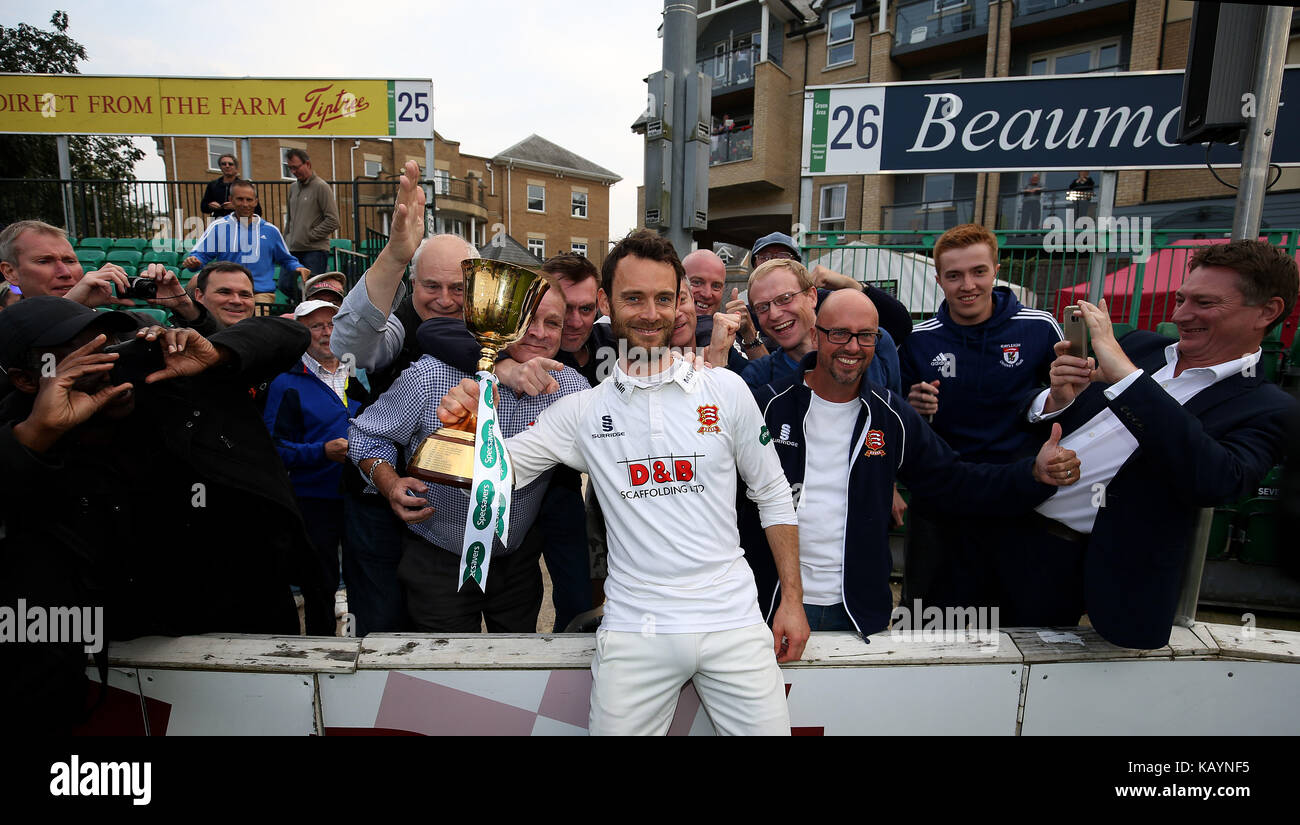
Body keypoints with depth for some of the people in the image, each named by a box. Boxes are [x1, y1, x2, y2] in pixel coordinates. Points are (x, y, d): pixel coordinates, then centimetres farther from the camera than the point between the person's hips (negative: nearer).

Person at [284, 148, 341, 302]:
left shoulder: (321, 187, -6)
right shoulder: (293, 187, 16)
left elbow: (333, 221, -12)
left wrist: (310, 236, -12)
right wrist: (287, 236, 11)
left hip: (315, 250, -7)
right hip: (293, 249, 7)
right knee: (284, 285, 5)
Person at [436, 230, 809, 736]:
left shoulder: (726, 390, -1)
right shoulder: (582, 412, 0)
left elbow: (773, 496, 5)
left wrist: (793, 599, 4)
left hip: (733, 620, 1)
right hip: (636, 628, 0)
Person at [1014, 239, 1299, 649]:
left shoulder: (1266, 408, -5)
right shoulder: (1139, 345, 8)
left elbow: (1214, 481, -27)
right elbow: (1039, 417, 12)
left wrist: (1125, 374, -27)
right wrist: (1058, 398, -13)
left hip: (1115, 578, -4)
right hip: (1028, 539, 4)